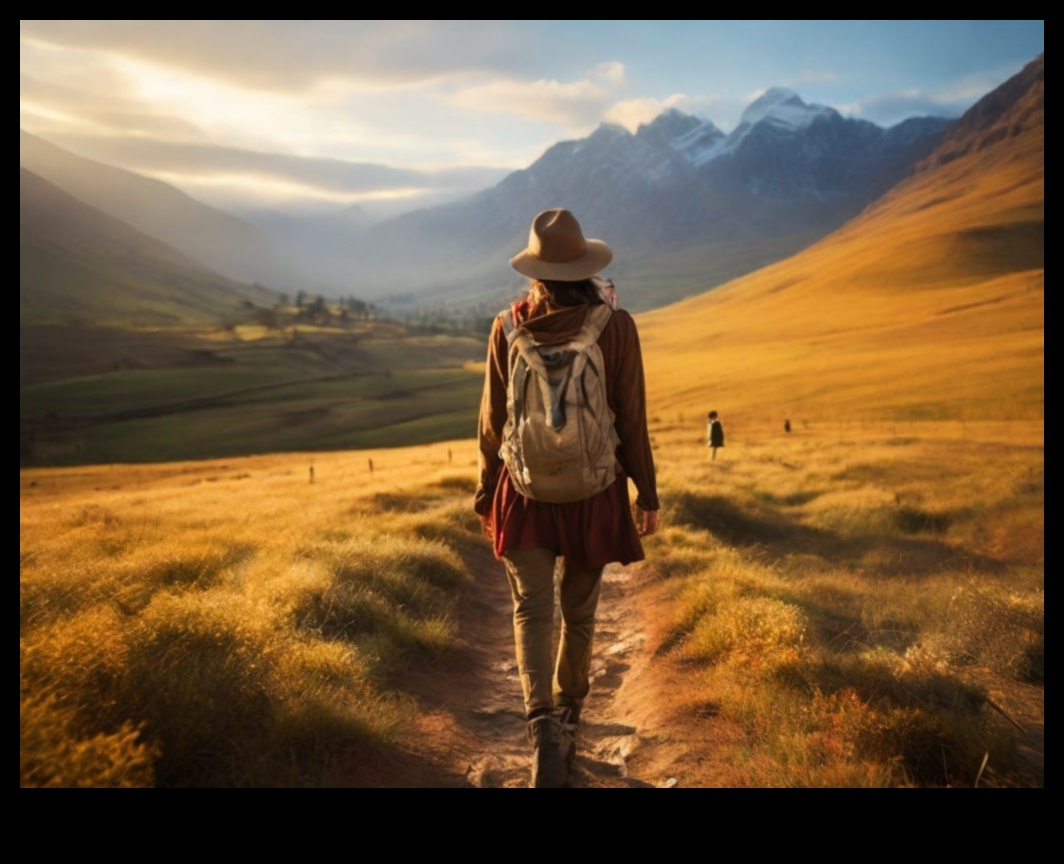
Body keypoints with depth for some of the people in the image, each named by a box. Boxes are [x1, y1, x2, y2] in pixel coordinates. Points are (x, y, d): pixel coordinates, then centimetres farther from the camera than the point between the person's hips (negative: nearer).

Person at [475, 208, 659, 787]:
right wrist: (647, 492, 4)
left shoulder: (508, 327, -7)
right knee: (579, 610, 16)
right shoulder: (615, 325, -11)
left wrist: (485, 492, 13)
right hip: (595, 491, 0)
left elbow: (493, 420, 0)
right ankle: (566, 718, 33)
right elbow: (632, 418, -7)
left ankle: (543, 725, -14)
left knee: (532, 609, 5)